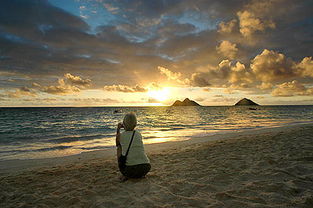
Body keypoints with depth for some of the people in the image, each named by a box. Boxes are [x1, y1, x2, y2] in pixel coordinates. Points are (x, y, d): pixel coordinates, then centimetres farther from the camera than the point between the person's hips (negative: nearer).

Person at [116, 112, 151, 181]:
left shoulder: (121, 135, 5)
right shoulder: (138, 134, 12)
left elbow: (117, 144, 31)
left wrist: (118, 129, 35)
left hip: (130, 169, -3)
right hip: (146, 168, 3)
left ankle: (125, 174, 15)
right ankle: (141, 174, 15)